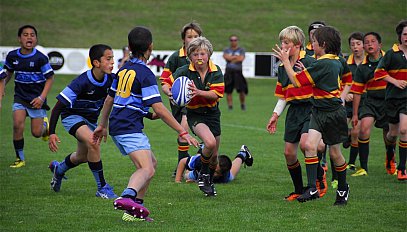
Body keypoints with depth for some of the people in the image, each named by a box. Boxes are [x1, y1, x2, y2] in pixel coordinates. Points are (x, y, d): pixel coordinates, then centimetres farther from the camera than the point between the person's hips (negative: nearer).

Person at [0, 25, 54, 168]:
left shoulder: (40, 58, -13)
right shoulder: (12, 56, -2)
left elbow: (50, 78, -5)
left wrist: (42, 98, -13)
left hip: (36, 98, -2)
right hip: (20, 96, 2)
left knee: (36, 133, -2)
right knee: (17, 125, -18)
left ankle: (44, 123, 35)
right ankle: (20, 159, -3)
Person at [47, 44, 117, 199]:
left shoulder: (110, 80, -16)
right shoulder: (82, 82, -31)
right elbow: (58, 106, -26)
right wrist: (51, 133, -31)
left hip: (91, 118, 7)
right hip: (72, 116, -7)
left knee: (83, 156, 19)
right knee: (92, 142, -31)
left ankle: (58, 169, 53)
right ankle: (102, 188, -21)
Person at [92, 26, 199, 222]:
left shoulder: (124, 70, 15)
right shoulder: (145, 74, -11)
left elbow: (109, 99, 24)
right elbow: (159, 109, -16)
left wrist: (102, 125, 36)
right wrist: (183, 132, -14)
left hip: (117, 125, 9)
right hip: (130, 128, -9)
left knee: (151, 163, 20)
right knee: (147, 170, -23)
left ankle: (135, 209, 14)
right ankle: (127, 197, -51)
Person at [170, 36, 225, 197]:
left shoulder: (216, 71, -10)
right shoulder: (184, 72, -14)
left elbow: (216, 94, -18)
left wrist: (199, 92, -33)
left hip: (212, 113, 3)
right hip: (194, 114, -3)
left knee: (214, 155, 11)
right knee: (210, 142, -29)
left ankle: (210, 181, 39)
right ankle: (203, 173, -4)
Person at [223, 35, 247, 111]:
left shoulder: (241, 50, 9)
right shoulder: (226, 50, 13)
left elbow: (241, 59, -8)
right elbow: (226, 57, -8)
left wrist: (231, 58, -3)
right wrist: (236, 56, -5)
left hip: (238, 72, -2)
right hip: (229, 72, 2)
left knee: (241, 90, -9)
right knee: (228, 90, -3)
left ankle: (243, 104, 12)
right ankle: (230, 106, 4)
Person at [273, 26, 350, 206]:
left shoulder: (322, 64, -21)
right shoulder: (336, 62, 6)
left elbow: (296, 81, -19)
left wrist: (285, 60, -10)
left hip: (333, 113, -8)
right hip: (319, 112, 8)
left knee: (334, 153, 7)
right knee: (310, 145, -8)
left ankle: (343, 188, 26)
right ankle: (312, 188, -13)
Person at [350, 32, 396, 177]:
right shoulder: (362, 68, 1)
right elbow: (357, 92, 6)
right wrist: (355, 114, 6)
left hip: (388, 101, -1)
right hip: (371, 101, 1)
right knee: (364, 128, -22)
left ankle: (390, 160, 43)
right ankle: (363, 167, -16)